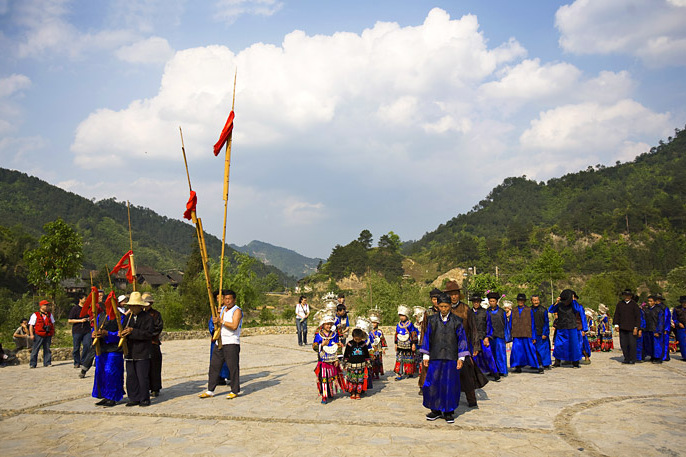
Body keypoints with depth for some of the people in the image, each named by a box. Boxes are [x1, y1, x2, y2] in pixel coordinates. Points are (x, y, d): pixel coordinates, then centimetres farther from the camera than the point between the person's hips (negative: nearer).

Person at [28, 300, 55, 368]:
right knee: (35, 349, -3)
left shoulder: (50, 315, 15)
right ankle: (32, 364, 2)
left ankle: (47, 363, 10)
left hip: (48, 335, 4)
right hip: (38, 335, -4)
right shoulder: (35, 315, 0)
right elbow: (31, 325, -1)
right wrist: (31, 334, -9)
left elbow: (53, 324, 22)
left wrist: (53, 333, 14)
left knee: (47, 349, 5)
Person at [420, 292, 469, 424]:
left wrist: (461, 358, -2)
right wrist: (425, 356, 5)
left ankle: (449, 412, 16)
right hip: (435, 358, 1)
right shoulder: (432, 320, 4)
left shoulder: (456, 321, 1)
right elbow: (427, 337, 7)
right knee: (433, 384, 2)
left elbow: (461, 339, 2)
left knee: (450, 385, 3)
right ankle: (436, 410, 17)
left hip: (451, 358, -1)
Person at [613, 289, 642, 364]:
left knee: (632, 344, -4)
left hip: (631, 328, -3)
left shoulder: (634, 305, 2)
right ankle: (626, 359, 12)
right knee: (623, 344, 4)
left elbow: (637, 317, 0)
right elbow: (616, 315, 13)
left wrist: (636, 327, -6)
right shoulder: (620, 304, 11)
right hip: (622, 327, 3)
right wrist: (616, 324, 2)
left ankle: (632, 359, 6)